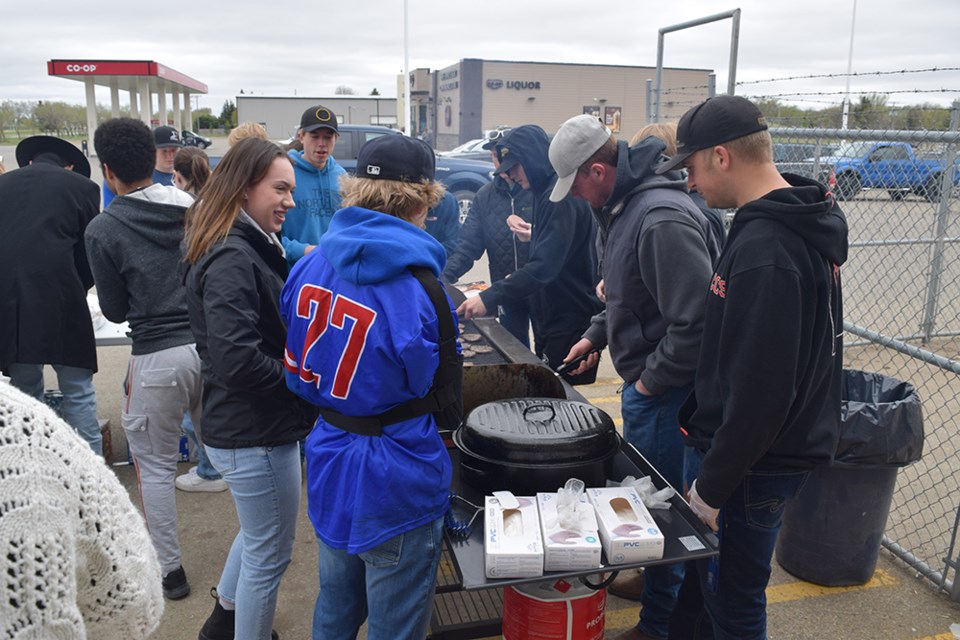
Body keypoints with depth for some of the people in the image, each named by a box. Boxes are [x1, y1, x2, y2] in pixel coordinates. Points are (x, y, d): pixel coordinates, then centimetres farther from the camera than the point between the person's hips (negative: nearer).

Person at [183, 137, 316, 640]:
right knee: (269, 555, 9)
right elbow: (238, 362, -30)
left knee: (258, 535, 30)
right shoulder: (232, 259, -23)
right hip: (256, 434, -11)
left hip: (245, 426, 11)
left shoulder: (250, 248, 8)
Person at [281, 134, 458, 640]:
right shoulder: (419, 288, -23)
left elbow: (297, 373, 6)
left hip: (328, 472, 7)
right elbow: (445, 402, -10)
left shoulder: (310, 266, -4)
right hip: (396, 486, -6)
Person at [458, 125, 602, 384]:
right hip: (551, 319, 10)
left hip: (571, 324, -10)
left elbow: (544, 266, -30)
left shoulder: (561, 197, -21)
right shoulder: (546, 193, 12)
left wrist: (490, 297, -32)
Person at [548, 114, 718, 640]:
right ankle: (649, 579, 46)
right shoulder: (621, 207, 7)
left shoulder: (664, 220, -27)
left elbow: (696, 322, -28)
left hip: (666, 392, -10)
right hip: (643, 380, 10)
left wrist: (651, 380, -18)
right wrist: (596, 335, 15)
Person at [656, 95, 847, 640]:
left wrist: (712, 486, -18)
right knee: (702, 573, 25)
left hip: (755, 465, -10)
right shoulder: (804, 226, 6)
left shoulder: (765, 249, -26)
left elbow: (759, 391, -27)